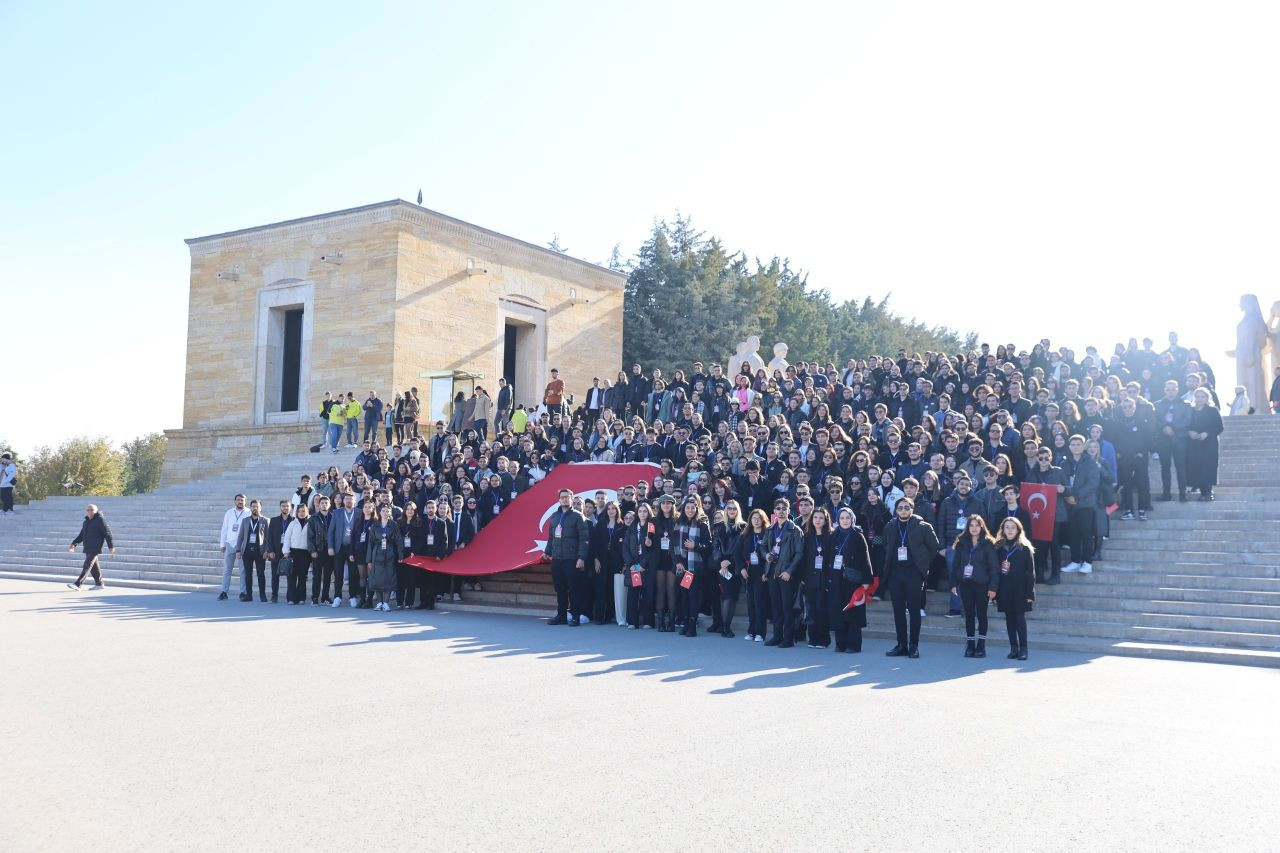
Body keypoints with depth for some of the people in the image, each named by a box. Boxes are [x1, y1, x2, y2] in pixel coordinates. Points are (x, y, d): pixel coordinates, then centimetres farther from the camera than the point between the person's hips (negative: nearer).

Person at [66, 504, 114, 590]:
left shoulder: (100, 520, -6)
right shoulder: (86, 522, 17)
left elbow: (107, 533, -7)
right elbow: (81, 535, 22)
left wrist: (111, 546, -9)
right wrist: (74, 544, 9)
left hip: (95, 548, -8)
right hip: (87, 548, 8)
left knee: (87, 565, -12)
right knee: (94, 566, 11)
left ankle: (77, 584, -17)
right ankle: (99, 583, 20)